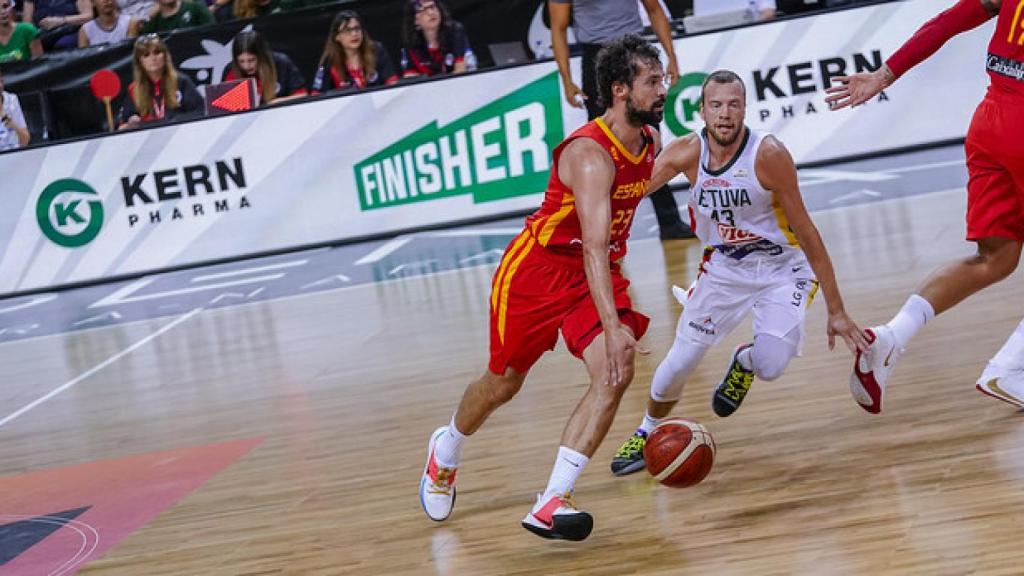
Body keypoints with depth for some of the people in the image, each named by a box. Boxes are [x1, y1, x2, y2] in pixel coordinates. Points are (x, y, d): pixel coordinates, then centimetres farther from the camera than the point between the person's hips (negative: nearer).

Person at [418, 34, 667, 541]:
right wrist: (612, 327, -49)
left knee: (615, 376, -18)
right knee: (503, 382, 12)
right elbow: (593, 246, -39)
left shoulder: (650, 141, -2)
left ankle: (551, 503, -19)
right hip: (537, 270, -6)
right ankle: (446, 452, 45)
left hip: (600, 272, 6)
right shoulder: (591, 154, -29)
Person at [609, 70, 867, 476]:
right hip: (724, 268, 3)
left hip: (783, 270, -3)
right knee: (678, 364, -1)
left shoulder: (769, 154, -25)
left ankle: (744, 362, 17)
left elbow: (805, 232, -20)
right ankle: (646, 434, 28)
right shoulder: (687, 152, -15)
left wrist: (836, 310, -18)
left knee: (770, 366, -22)